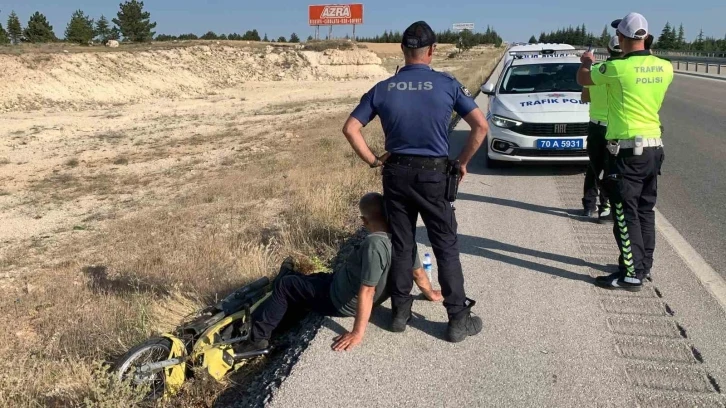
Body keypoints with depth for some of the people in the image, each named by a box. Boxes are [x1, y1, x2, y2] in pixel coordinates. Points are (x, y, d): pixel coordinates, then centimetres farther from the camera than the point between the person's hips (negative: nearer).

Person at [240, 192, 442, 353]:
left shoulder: (375, 244, -36)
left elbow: (367, 291, -35)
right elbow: (418, 272, 2)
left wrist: (357, 333, -29)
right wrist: (430, 294, 22)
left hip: (340, 302, -8)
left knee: (283, 287, 8)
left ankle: (259, 338, 18)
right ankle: (290, 275, 62)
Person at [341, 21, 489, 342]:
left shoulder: (383, 89, 0)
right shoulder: (447, 84, -6)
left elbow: (350, 128, 0)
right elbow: (481, 126, -8)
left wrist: (373, 161, 5)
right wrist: (462, 162, 2)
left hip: (396, 174, 3)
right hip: (433, 174, -2)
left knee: (401, 246, 13)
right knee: (446, 247, 6)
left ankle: (400, 313, 22)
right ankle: (458, 320, 11)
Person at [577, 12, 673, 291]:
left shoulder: (617, 68, -16)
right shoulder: (665, 68, 3)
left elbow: (583, 79, 2)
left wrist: (587, 62, 25)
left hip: (627, 150, -7)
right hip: (654, 147, 7)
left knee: (626, 214, -1)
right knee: (645, 210, 16)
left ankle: (632, 275, 2)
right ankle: (644, 266, 26)